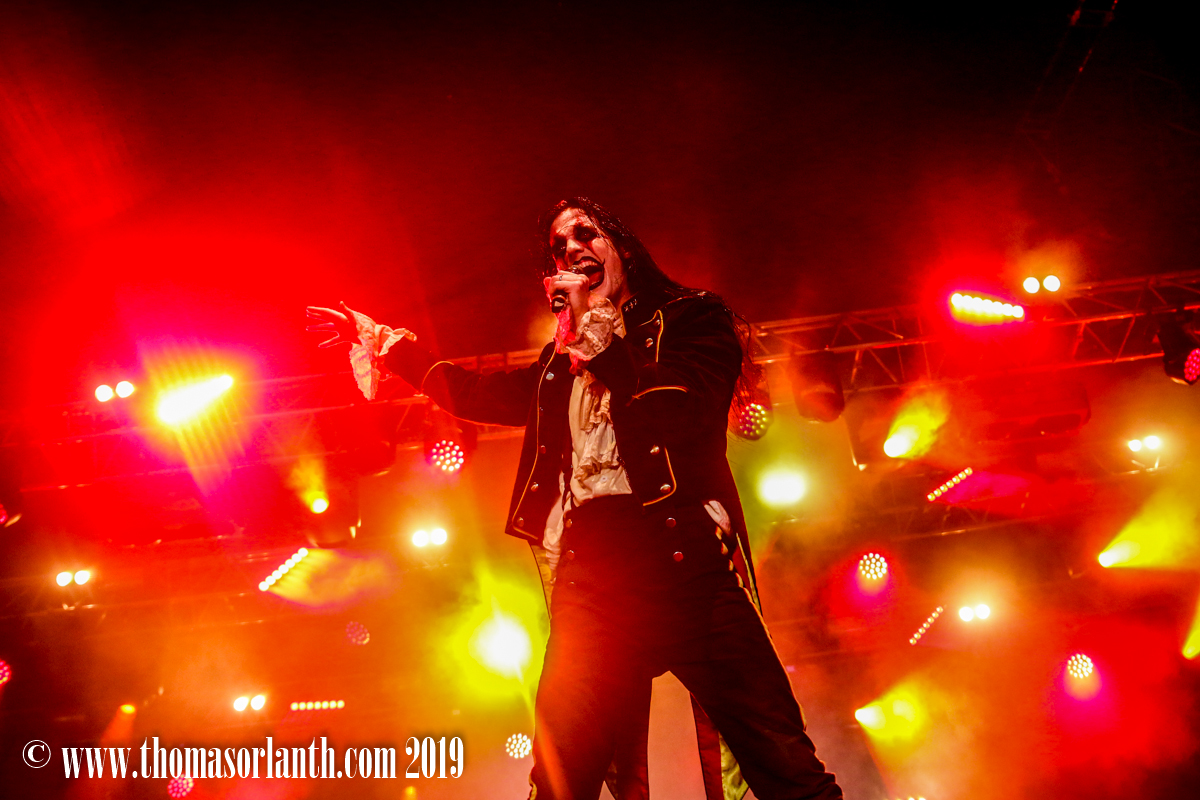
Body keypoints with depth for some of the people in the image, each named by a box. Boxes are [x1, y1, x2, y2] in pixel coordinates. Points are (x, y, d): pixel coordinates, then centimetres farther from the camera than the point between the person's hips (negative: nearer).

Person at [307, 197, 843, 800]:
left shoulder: (691, 317, 12)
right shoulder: (559, 365, 26)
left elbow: (681, 410, -6)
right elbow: (481, 394, 36)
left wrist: (596, 320, 0)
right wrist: (390, 344, 33)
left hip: (678, 552, -4)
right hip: (589, 570, 4)